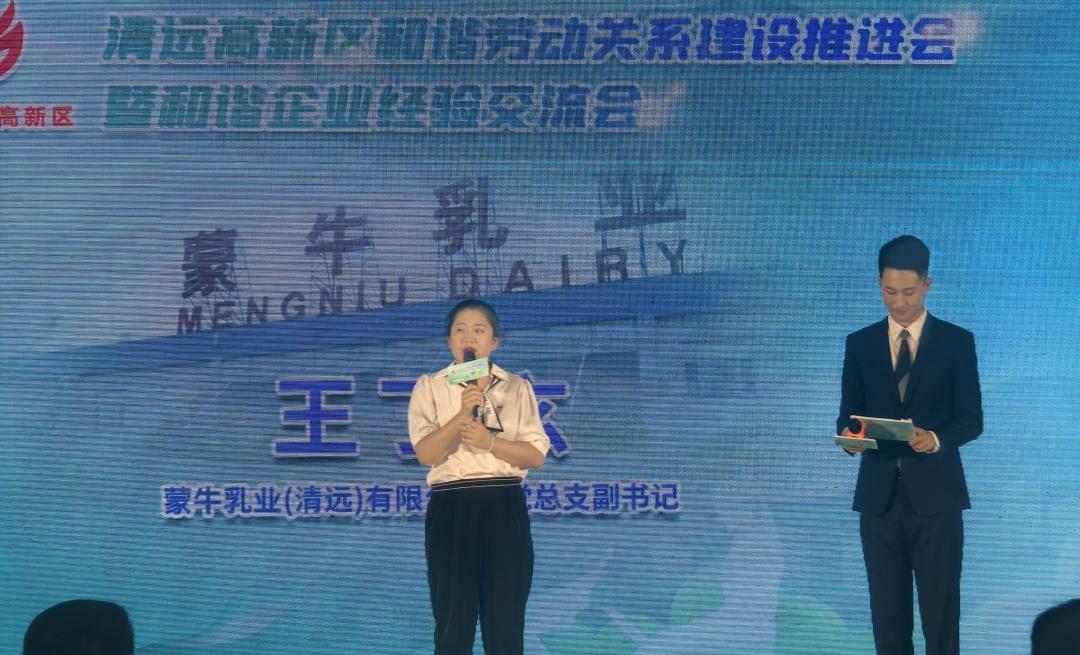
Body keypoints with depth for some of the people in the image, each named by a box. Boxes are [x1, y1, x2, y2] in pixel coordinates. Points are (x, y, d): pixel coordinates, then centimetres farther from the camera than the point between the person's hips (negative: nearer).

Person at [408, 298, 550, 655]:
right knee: (453, 618, 1)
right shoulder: (430, 388, 6)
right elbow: (426, 453, -7)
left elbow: (536, 455, 0)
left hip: (504, 509, 1)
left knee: (506, 619, 2)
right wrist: (462, 414, -20)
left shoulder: (517, 388, 10)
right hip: (452, 509, -1)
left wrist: (488, 441, -14)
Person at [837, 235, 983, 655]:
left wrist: (937, 439, -22)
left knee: (940, 608, -2)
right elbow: (849, 414, 8)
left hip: (935, 494, -2)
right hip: (879, 494, 3)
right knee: (887, 609, 6)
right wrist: (849, 435, -15)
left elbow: (971, 419, -2)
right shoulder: (860, 344, 9)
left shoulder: (956, 342, 1)